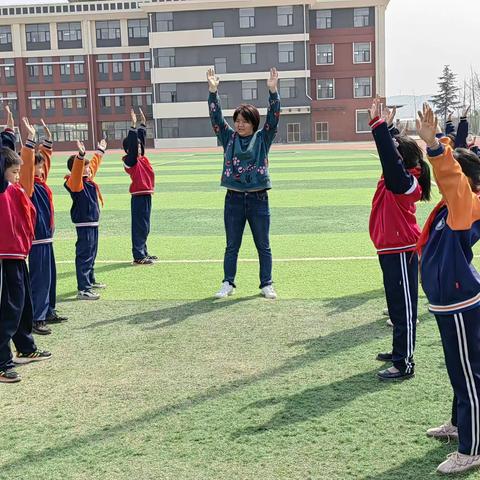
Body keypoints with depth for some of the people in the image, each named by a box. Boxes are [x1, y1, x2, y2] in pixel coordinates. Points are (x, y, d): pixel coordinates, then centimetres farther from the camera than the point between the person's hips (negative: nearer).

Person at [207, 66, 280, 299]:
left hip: (258, 199, -1)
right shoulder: (229, 138, 6)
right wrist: (213, 91, -14)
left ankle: (267, 284, 16)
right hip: (234, 199, 1)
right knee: (232, 246, 9)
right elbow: (216, 117, -2)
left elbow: (273, 117, -8)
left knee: (263, 246, 7)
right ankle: (228, 284, 17)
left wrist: (273, 91, -20)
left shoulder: (262, 139, 3)